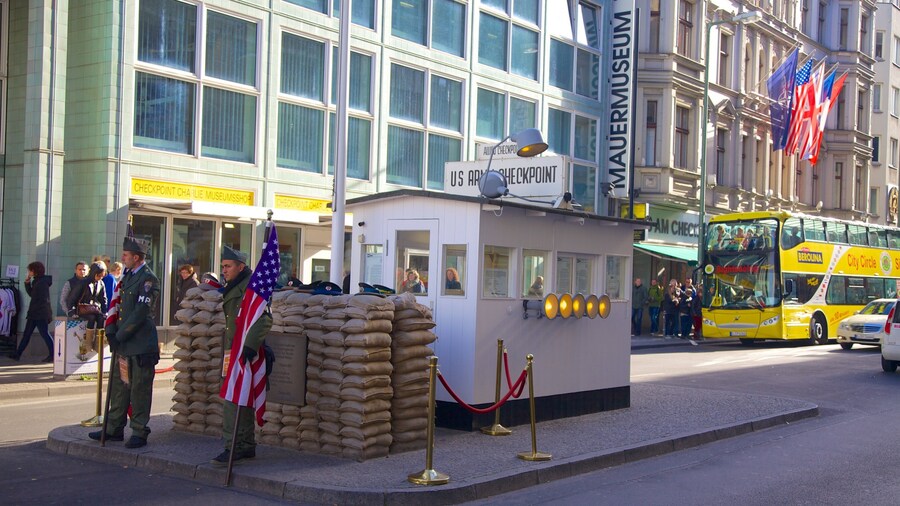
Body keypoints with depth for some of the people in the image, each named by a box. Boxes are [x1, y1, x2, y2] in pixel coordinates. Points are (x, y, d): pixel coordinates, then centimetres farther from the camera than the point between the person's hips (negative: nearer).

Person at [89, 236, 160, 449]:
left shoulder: (148, 279, -13)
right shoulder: (127, 276, 15)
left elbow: (141, 313, -18)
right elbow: (118, 306, 17)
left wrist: (120, 336, -16)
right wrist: (111, 332, 4)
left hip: (140, 346, -9)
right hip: (122, 344, 9)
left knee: (139, 390, -1)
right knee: (118, 386, 14)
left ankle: (139, 432, 6)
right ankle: (114, 429, 23)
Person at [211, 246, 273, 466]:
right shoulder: (231, 288, 18)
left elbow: (264, 319, -23)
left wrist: (247, 348, -29)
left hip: (244, 353, -10)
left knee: (234, 400, -11)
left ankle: (234, 447, -8)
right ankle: (247, 446, 22)